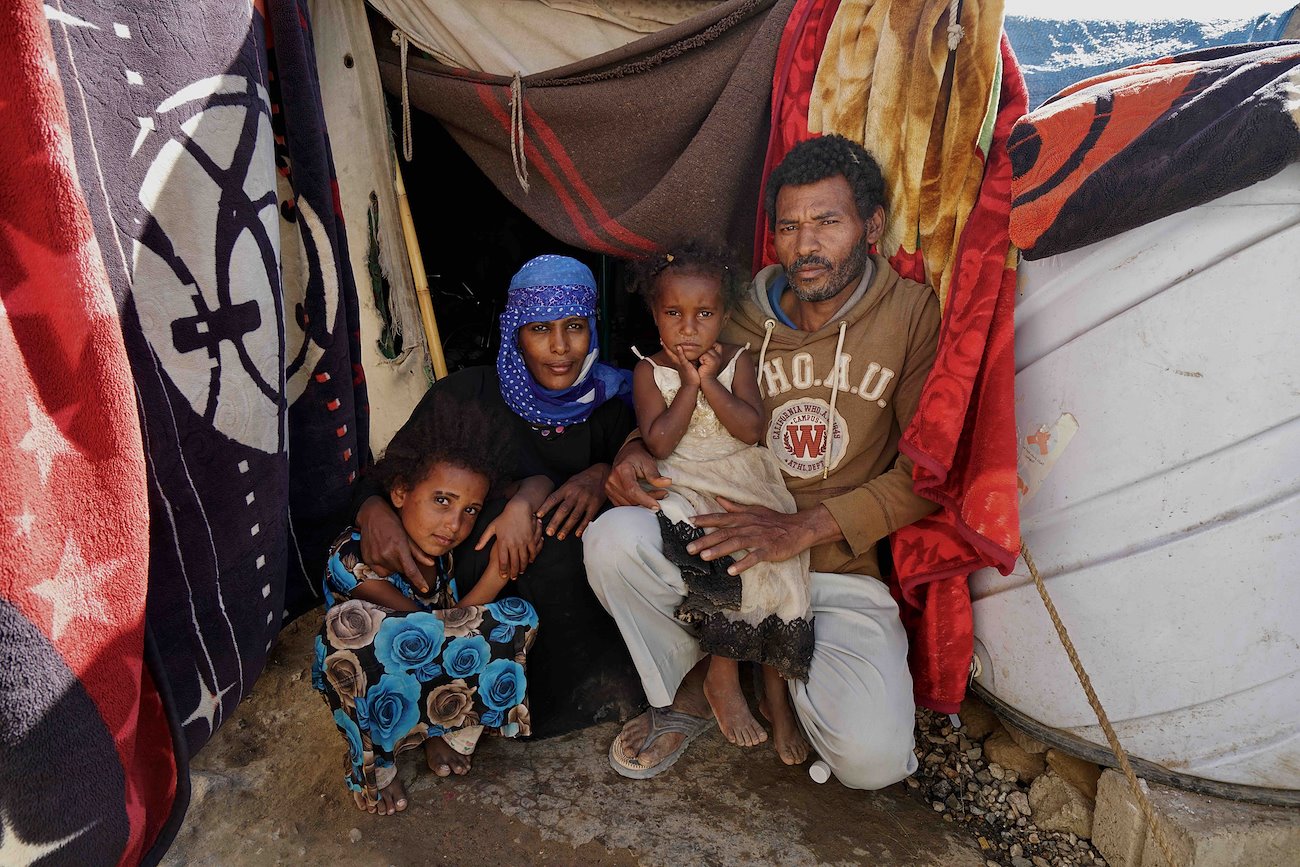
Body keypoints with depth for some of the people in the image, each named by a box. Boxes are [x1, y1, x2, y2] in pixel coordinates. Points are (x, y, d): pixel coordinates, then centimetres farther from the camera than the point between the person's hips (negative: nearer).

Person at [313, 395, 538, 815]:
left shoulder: (441, 548, -11)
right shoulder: (354, 552, -26)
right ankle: (372, 764, -12)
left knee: (519, 617, -19)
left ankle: (452, 733, 0)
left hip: (433, 684, 4)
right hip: (365, 689, -4)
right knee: (352, 621, -37)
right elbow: (434, 636, -28)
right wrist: (498, 570, -34)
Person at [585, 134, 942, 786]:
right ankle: (691, 691, 3)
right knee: (613, 540, -26)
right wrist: (635, 452, -8)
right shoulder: (746, 317, 3)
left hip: (843, 569, -2)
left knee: (872, 757, -22)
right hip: (728, 543, 2)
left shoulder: (912, 313, -6)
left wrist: (804, 527, -19)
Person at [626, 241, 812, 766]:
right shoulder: (649, 372, 2)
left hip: (746, 487, 2)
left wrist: (710, 382, -13)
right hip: (686, 492, -2)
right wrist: (689, 386, -12)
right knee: (713, 569, -28)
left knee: (773, 567, -16)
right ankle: (723, 674, -5)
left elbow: (751, 429, -8)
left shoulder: (737, 361, 6)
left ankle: (775, 691, 1)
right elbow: (659, 442, -11)